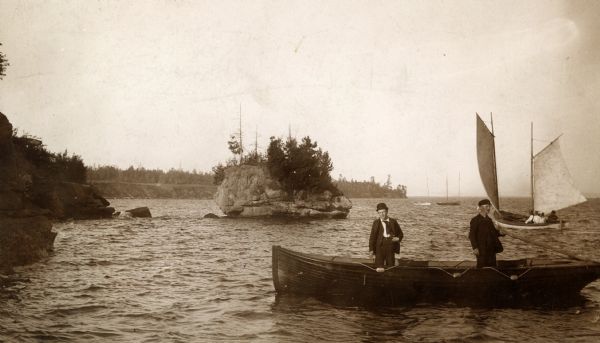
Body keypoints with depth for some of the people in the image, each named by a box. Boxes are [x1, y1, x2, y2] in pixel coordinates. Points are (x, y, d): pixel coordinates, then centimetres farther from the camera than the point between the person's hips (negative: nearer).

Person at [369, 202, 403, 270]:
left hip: (391, 243, 1)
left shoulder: (393, 222, 10)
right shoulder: (376, 223, 6)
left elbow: (400, 233, 18)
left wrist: (398, 238, -5)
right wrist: (371, 249, -3)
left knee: (390, 265, 2)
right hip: (380, 245, -1)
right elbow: (372, 236, 4)